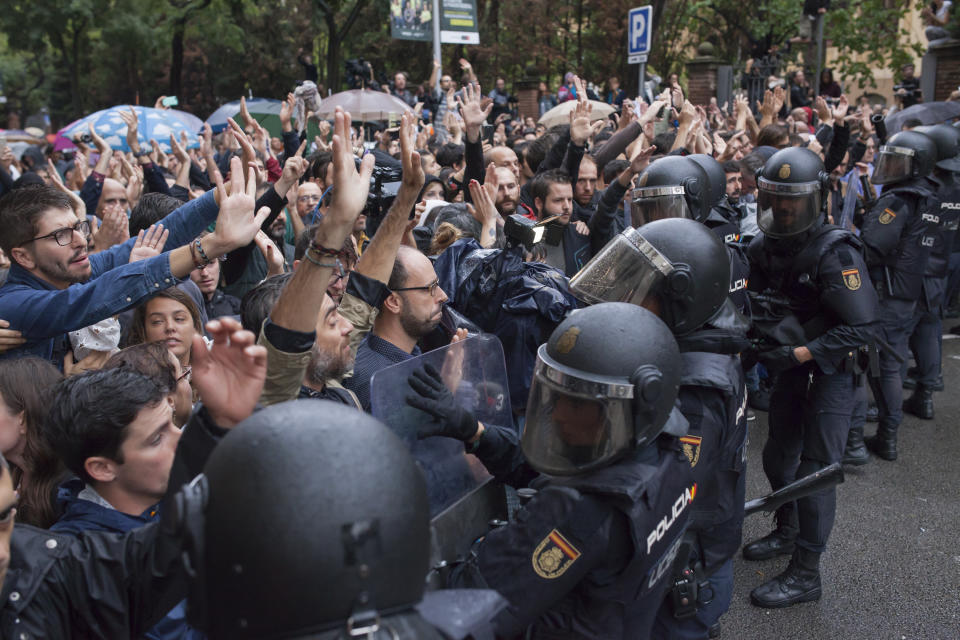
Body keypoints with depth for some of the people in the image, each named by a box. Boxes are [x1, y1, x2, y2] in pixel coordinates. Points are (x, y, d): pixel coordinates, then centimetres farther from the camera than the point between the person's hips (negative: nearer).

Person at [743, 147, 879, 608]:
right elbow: (755, 302, 10)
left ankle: (805, 574, 7)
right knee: (778, 456, 18)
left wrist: (800, 353, -30)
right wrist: (759, 334, -11)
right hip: (791, 368, 7)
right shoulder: (763, 247, -2)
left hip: (830, 369, -7)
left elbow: (861, 328, -24)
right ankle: (787, 533, 41)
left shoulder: (835, 253, -23)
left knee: (815, 471, -4)